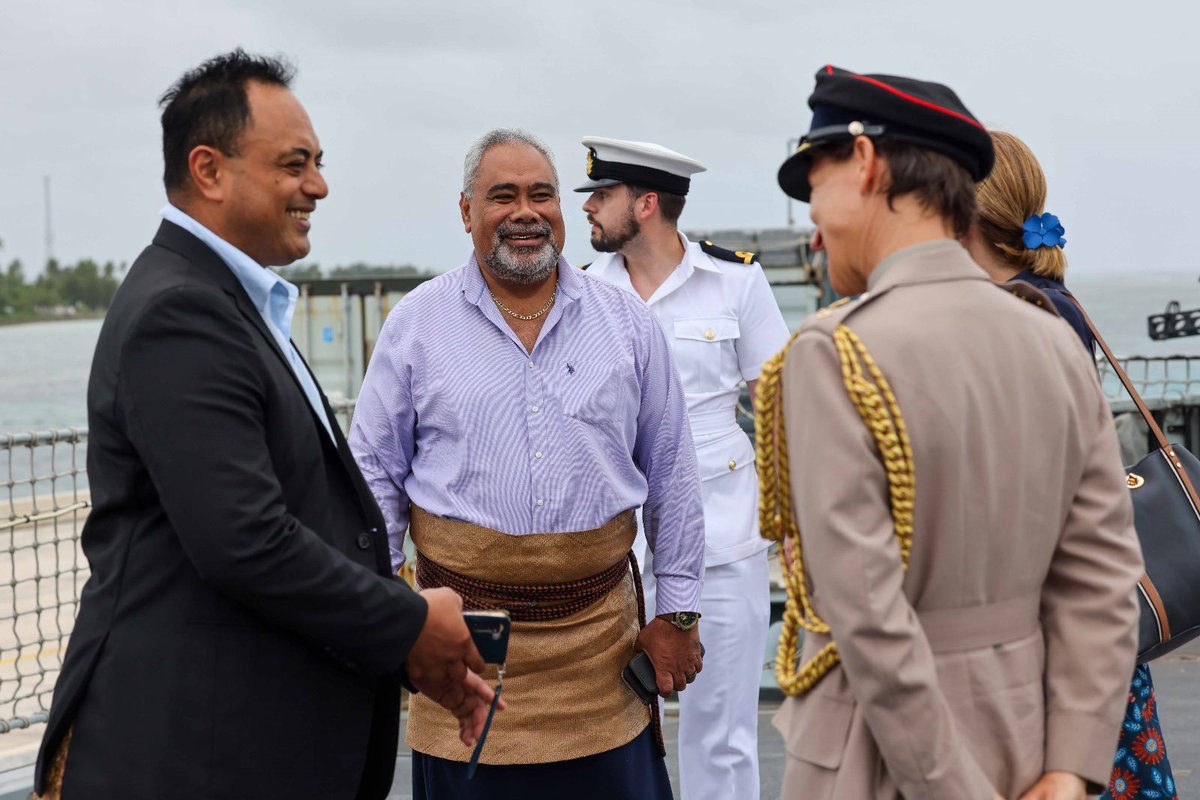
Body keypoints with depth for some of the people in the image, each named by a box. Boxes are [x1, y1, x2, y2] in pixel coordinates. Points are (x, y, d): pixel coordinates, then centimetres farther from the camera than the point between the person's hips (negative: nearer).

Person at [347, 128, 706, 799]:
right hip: (463, 642, -1)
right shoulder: (416, 324, 3)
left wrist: (678, 612, 7)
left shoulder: (629, 323, 7)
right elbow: (377, 475, 5)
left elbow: (672, 477, 9)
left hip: (601, 636, 1)